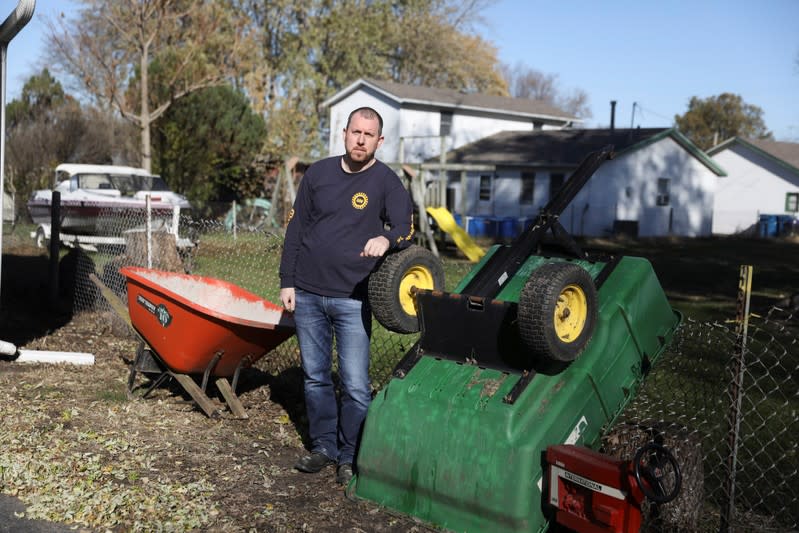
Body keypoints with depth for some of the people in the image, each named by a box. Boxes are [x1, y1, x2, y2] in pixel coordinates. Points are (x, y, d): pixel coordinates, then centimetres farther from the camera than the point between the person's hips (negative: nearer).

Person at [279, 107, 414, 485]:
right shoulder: (318, 173, 7)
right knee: (315, 377, 13)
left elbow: (407, 228, -11)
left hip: (352, 298, -3)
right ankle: (324, 446, 28)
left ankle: (350, 457, 13)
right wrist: (287, 281, 6)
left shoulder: (386, 181, -2)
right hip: (307, 295, 4)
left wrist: (386, 238, -34)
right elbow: (295, 229, 10)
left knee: (355, 385, -2)